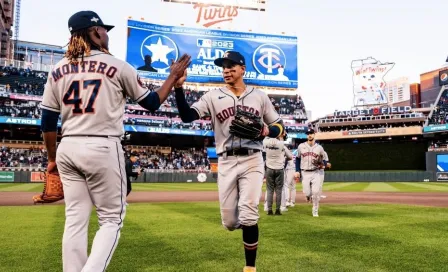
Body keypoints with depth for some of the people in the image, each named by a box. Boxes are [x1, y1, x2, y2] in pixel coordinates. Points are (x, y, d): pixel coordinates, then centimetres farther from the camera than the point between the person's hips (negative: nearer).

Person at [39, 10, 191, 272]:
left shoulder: (58, 70, 10)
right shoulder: (117, 66, -3)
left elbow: (48, 122, 10)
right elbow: (152, 103, 5)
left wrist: (52, 158, 21)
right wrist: (174, 76, 17)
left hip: (68, 149, 5)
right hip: (103, 149, -5)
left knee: (75, 220, 12)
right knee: (112, 218, 6)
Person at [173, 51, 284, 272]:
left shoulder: (259, 96, 8)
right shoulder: (213, 96, 4)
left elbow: (279, 126, 12)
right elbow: (186, 116, -10)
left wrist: (267, 131, -11)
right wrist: (178, 86, -22)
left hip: (252, 160, -1)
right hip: (226, 163, 1)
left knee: (248, 216, -10)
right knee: (229, 222, 4)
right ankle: (250, 227, 41)